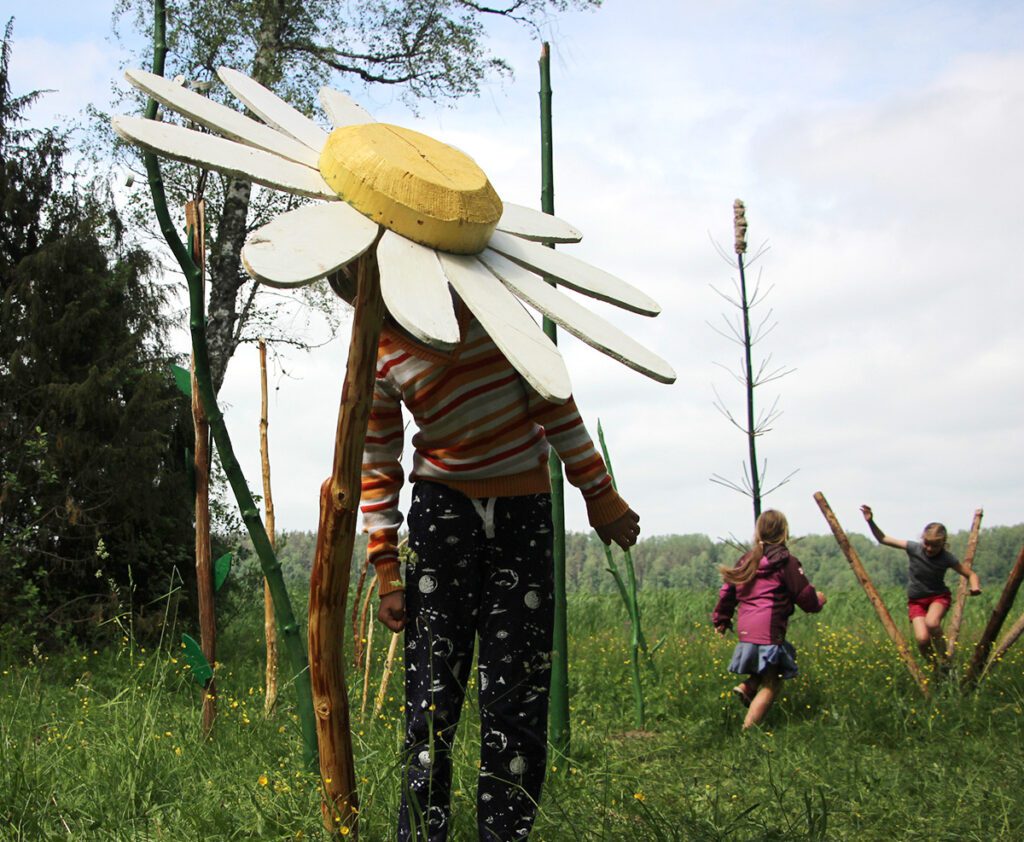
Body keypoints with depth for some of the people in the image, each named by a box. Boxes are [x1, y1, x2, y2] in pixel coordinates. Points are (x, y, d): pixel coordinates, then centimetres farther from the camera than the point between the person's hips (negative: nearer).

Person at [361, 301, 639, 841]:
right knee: (433, 696, -5)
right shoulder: (381, 352, -1)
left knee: (516, 695, 0)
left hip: (525, 512, 1)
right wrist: (386, 574, -1)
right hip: (443, 509, -1)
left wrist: (598, 492, 4)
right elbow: (378, 467, 3)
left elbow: (551, 400, 6)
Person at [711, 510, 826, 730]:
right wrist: (818, 600, 20)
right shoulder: (786, 562, -4)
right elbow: (805, 596, -2)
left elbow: (728, 591, 18)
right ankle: (747, 732, -6)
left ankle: (746, 686, 5)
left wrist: (721, 620, 29)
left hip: (745, 629, 7)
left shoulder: (746, 559, 14)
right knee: (771, 685, 0)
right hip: (769, 630, -7)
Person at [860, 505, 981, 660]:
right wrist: (871, 522, -19)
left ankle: (944, 659, -11)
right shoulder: (913, 548, -11)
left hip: (939, 596, -1)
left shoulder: (947, 558, -13)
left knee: (931, 623, -35)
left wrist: (975, 587, -27)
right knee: (922, 639, -20)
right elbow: (883, 539, -6)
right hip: (916, 600, 2)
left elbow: (971, 574, -4)